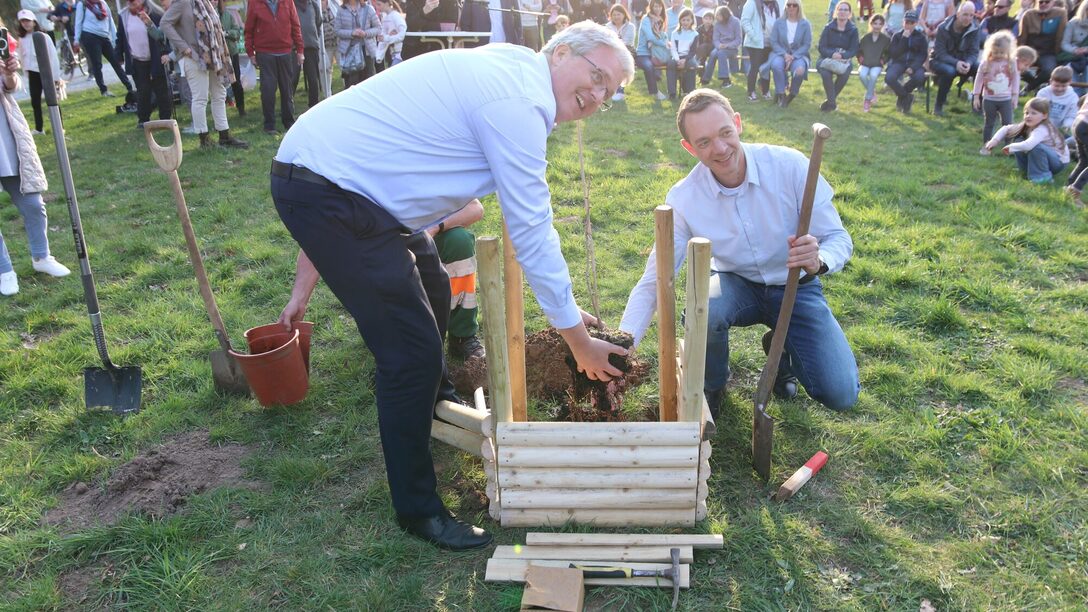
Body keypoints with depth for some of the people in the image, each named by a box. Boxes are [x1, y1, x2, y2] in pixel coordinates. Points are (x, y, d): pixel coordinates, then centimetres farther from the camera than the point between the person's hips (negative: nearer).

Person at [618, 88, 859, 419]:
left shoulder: (790, 165, -22)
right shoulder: (683, 198, -19)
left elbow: (839, 239, -16)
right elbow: (654, 280, -18)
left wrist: (818, 261, -42)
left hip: (796, 287, 0)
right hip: (736, 285, 0)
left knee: (840, 395, -14)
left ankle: (781, 347, 20)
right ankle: (712, 386, -1)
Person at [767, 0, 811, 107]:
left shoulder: (805, 24, 2)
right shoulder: (778, 23, 3)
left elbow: (807, 44, -1)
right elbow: (774, 42, 0)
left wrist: (793, 56, -15)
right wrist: (785, 54, -15)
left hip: (798, 54, 0)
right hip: (781, 53, 1)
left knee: (800, 70, -33)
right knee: (776, 65, -34)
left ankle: (792, 95, -6)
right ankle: (781, 94, -19)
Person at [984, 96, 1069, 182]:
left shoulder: (1042, 130, -32)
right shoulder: (1026, 126, -7)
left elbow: (1028, 145, -48)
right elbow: (1006, 129, 1)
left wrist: (1011, 147, -31)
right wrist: (995, 140, -18)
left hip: (1059, 161, -8)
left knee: (1035, 147, -34)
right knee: (1019, 140, -2)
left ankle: (1043, 176, -18)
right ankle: (1028, 171, 10)